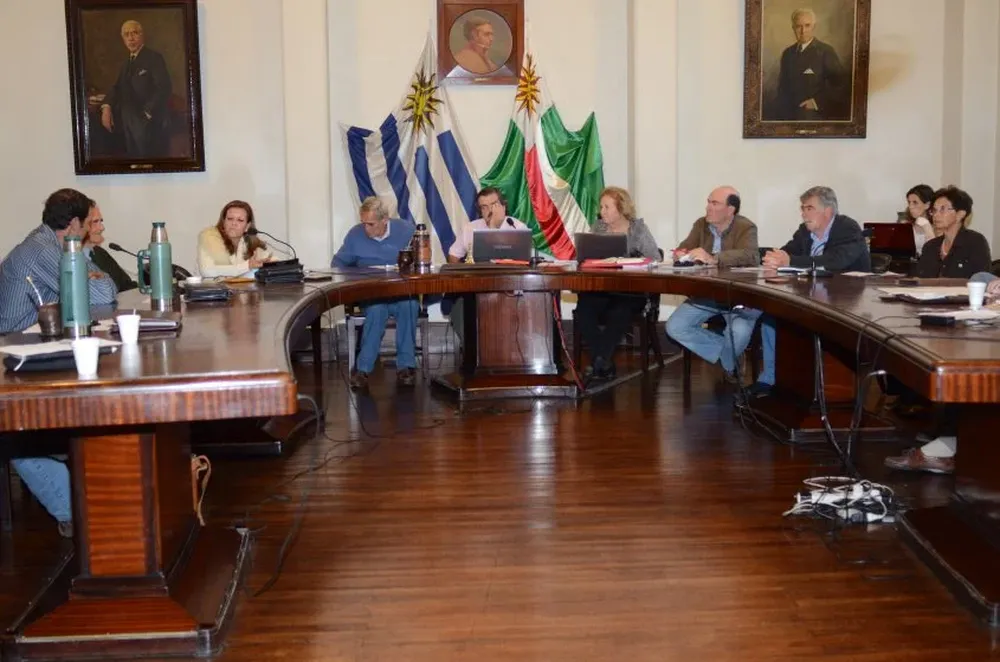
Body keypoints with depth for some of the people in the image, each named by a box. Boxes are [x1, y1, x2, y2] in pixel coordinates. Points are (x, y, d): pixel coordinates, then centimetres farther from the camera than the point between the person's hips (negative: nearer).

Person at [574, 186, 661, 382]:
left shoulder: (638, 229, 4)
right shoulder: (598, 227, 15)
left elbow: (655, 259, -5)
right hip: (601, 289, 3)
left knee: (618, 313, -35)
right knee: (583, 308, -28)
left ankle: (598, 364, -24)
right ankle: (605, 363, -20)